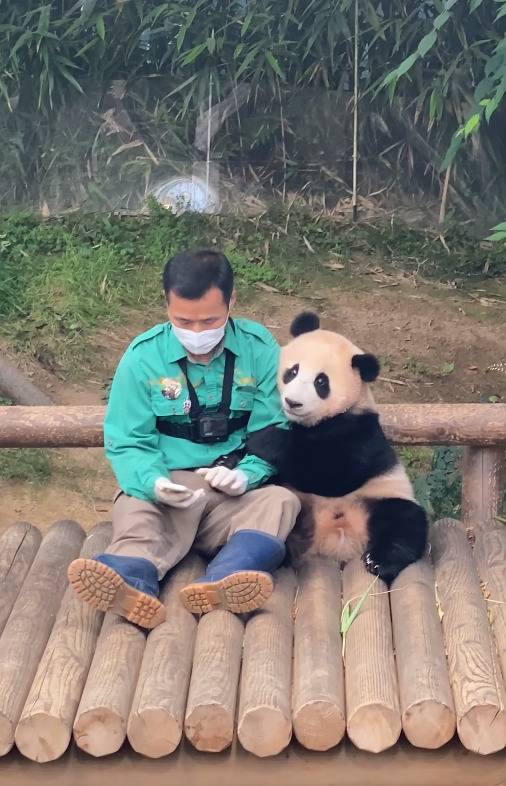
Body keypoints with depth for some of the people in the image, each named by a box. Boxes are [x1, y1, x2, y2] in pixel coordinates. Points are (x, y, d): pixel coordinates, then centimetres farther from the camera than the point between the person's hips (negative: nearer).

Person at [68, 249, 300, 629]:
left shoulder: (260, 349, 0)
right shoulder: (143, 356, -2)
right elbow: (128, 443, -1)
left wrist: (246, 474, -20)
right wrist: (154, 482, -24)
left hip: (236, 496, 1)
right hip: (167, 490, -1)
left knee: (281, 501, -30)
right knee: (134, 512, -33)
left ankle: (226, 578, -58)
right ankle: (130, 581, -67)